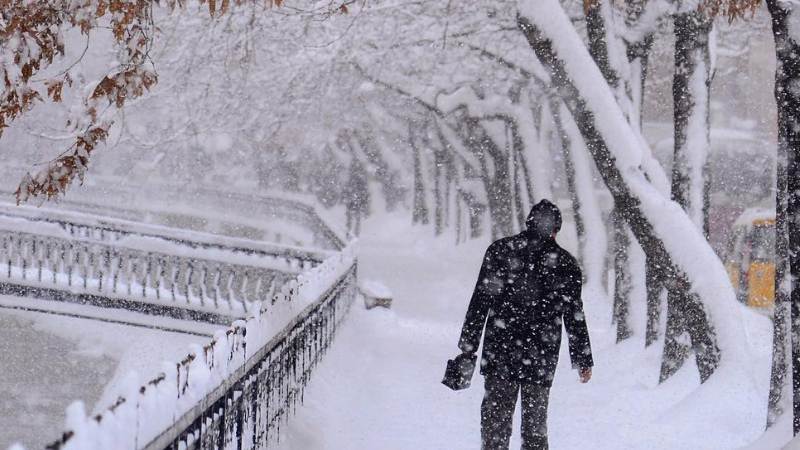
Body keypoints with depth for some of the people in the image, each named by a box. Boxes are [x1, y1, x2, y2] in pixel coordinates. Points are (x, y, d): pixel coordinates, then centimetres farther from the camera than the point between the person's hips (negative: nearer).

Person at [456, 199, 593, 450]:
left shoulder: (500, 250, 1)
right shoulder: (565, 263, 1)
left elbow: (480, 302, -1)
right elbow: (574, 318, 3)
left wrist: (468, 344, 3)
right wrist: (583, 361, 11)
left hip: (499, 351, 0)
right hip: (542, 356, 0)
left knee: (495, 415, 6)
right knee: (535, 421, 9)